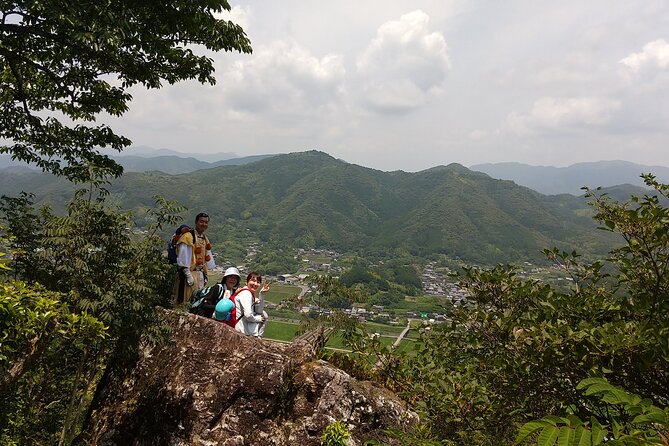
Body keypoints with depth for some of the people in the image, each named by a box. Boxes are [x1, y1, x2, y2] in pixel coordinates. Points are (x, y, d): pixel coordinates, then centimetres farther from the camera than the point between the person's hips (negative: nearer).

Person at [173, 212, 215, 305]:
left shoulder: (205, 239, 17)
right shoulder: (188, 237, -8)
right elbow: (183, 258, -13)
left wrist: (205, 275, 15)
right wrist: (188, 275, -17)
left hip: (201, 274, 8)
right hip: (190, 273, -8)